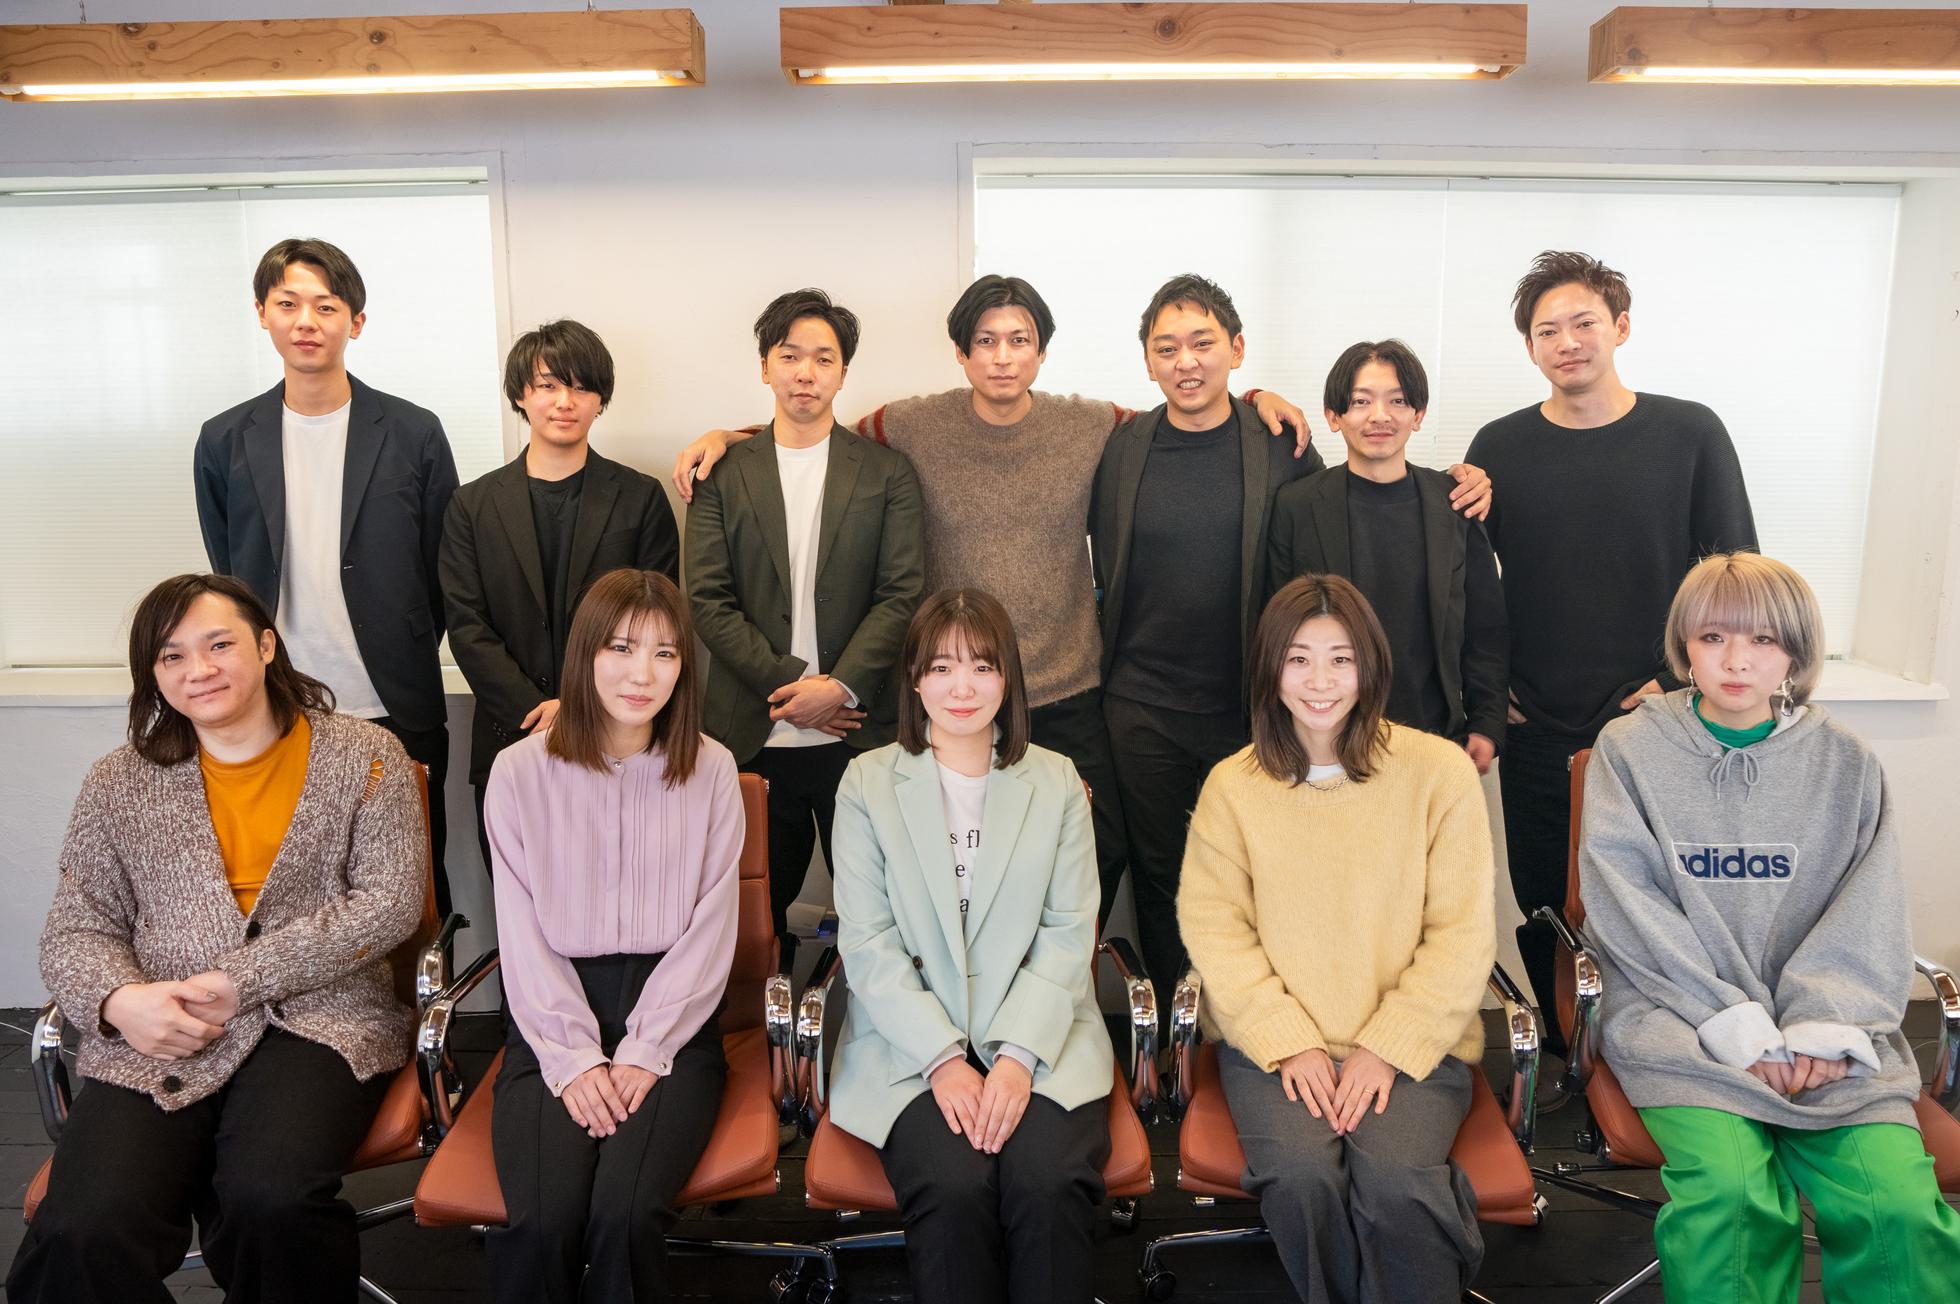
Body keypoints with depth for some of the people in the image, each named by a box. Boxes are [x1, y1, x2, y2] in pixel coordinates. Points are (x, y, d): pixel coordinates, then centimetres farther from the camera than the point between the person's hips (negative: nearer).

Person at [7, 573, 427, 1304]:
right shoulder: (118, 784, 13)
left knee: (271, 1201, -31)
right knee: (85, 1232, -26)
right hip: (157, 1039, 2)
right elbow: (76, 930, 13)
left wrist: (241, 981, -11)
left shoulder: (363, 757, 5)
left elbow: (389, 904, -4)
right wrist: (117, 1001, -11)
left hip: (319, 1018, -2)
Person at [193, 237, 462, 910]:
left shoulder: (413, 433, 0)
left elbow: (444, 575, 5)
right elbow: (228, 582, 13)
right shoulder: (225, 443, 6)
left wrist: (403, 668, 5)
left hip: (396, 714, -1)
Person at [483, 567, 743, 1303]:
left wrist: (642, 1054, -10)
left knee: (626, 1213, -25)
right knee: (543, 1221, -24)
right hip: (553, 1022, 0)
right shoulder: (521, 771, 1)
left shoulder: (710, 771, 2)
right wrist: (574, 1059, -10)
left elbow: (709, 932, 0)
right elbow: (523, 937, 0)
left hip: (672, 1023, 0)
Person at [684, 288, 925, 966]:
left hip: (859, 731, 0)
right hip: (753, 737, 1)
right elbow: (709, 601, 0)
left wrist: (839, 686, -12)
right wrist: (791, 682, -10)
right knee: (759, 905, 8)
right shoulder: (724, 474, 7)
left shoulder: (887, 472, 6)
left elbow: (903, 595, -1)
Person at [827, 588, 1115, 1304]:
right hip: (911, 1041, -1)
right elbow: (867, 943, -2)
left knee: (1050, 1184, -25)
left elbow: (1067, 935, 2)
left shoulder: (1056, 782, 8)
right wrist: (942, 1058, -13)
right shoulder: (867, 782, 4)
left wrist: (1020, 1054, -12)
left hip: (1039, 1036, 1)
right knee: (954, 1186, -26)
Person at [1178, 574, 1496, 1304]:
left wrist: (1388, 1048, -11)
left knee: (1394, 1179, -28)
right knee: (1301, 1174, -26)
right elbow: (1212, 925, 0)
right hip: (1274, 1039, 1)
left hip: (1411, 1042, -1)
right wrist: (1289, 1043, -11)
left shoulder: (1439, 771, 0)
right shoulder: (1232, 785, 4)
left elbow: (1462, 933, -2)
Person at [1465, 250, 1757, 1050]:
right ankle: (1567, 1062, 28)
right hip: (1538, 731, 1)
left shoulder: (1690, 434, 0)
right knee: (1545, 908, 9)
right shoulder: (1501, 447, 3)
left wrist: (1679, 681, -5)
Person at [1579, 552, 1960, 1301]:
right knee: (1731, 1191, -28)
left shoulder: (1845, 763, 10)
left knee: (1898, 1205, -22)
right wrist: (1734, 1022, -14)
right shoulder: (1629, 749, 3)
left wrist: (1823, 1025, -12)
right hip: (1678, 1015, -2)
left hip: (1823, 1021, 2)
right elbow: (1625, 901, -6)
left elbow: (1870, 914, 4)